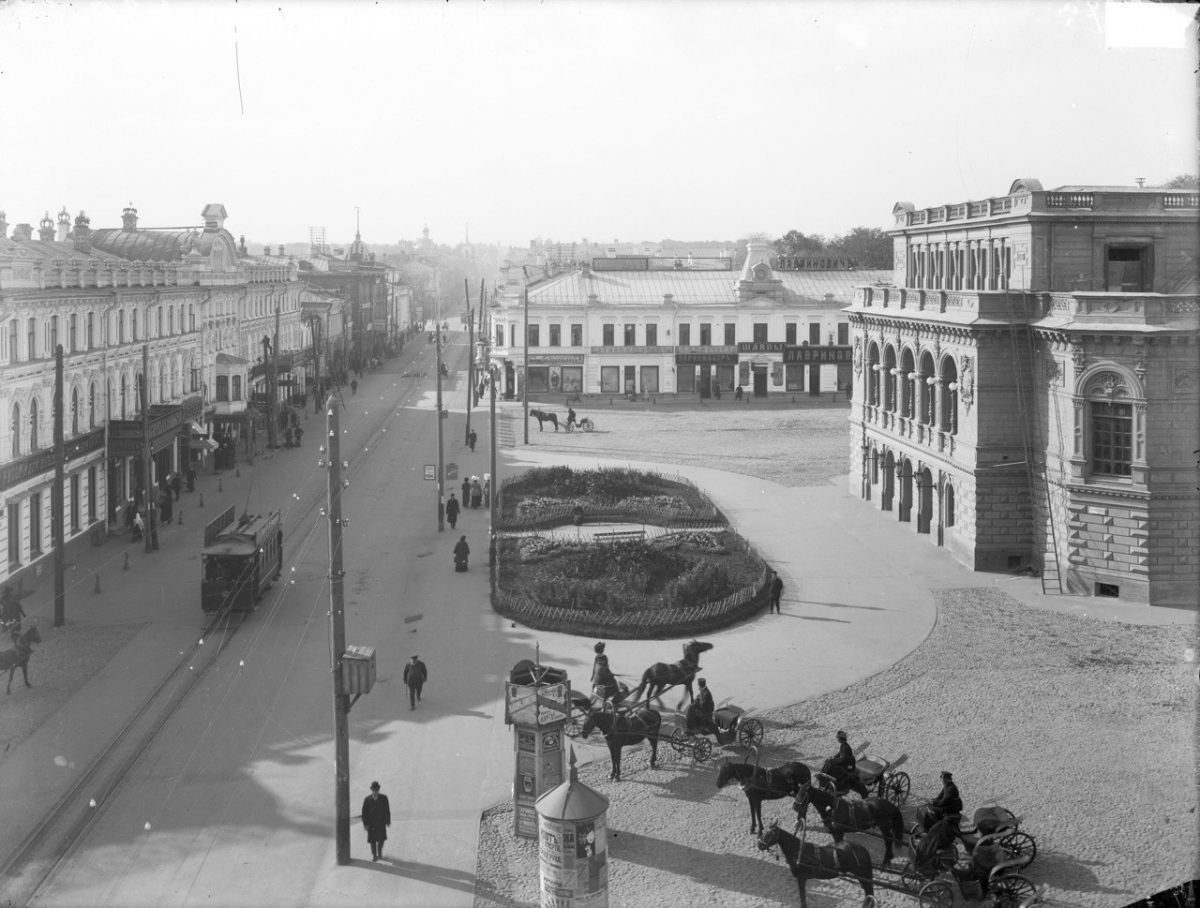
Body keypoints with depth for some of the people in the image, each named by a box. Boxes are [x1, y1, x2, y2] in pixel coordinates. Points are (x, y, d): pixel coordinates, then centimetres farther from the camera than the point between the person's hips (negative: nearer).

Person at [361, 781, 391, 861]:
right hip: (371, 823, -1)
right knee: (372, 840, 6)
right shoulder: (367, 799, -9)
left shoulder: (384, 798, -7)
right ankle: (373, 855, 20)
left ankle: (380, 853, 30)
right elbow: (364, 812, -6)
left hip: (381, 822, 1)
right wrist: (365, 824, -8)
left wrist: (388, 821, -2)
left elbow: (387, 810, -2)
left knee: (381, 839, 9)